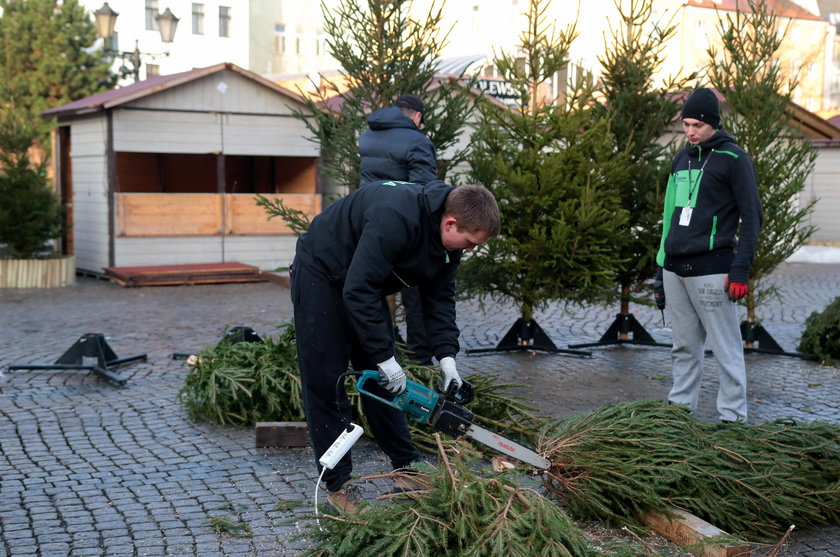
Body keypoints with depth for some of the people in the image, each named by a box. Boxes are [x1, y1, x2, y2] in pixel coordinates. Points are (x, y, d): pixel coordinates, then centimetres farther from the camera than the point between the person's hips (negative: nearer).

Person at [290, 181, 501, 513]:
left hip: (364, 283, 8)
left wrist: (447, 356, -13)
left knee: (381, 381, 10)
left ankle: (406, 469, 18)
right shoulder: (396, 218, -37)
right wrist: (385, 358, -31)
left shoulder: (447, 236, -10)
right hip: (321, 275, -8)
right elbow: (358, 291, -36)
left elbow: (440, 296, -2)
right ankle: (337, 485, 3)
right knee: (327, 383, -5)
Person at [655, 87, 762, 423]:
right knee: (684, 348, 13)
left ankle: (732, 417, 4)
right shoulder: (681, 159, 17)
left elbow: (751, 217, -6)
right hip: (675, 270, 7)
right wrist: (661, 269, 19)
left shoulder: (734, 159, -3)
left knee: (726, 349, -2)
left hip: (712, 270, -7)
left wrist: (741, 269, -13)